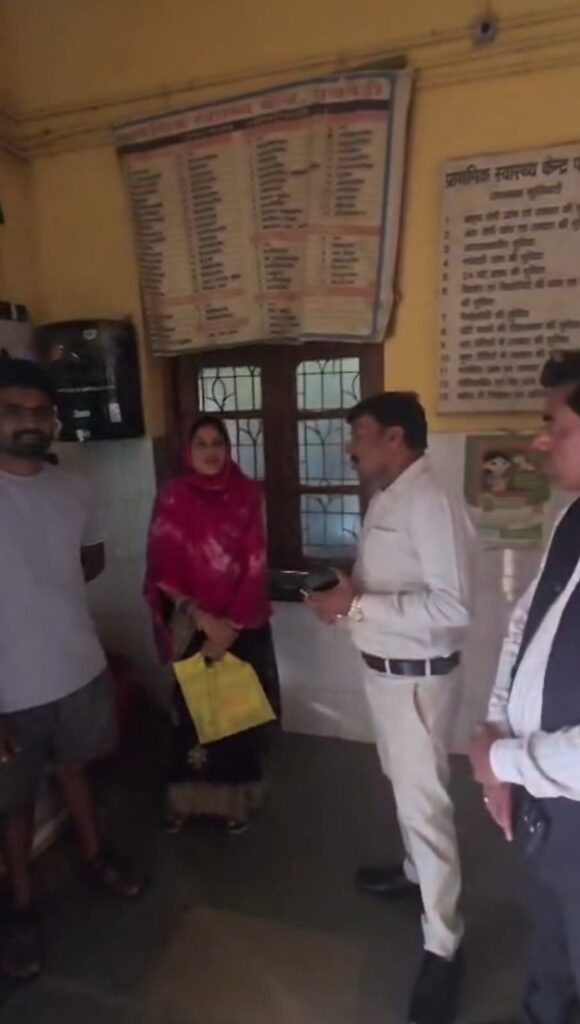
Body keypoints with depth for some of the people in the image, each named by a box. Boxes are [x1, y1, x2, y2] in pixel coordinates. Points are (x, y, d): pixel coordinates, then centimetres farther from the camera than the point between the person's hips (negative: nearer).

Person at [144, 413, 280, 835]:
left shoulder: (249, 494, -3)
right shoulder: (172, 497, -4)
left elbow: (256, 565, -7)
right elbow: (163, 569, -7)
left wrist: (231, 624, -12)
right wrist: (202, 618, -16)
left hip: (244, 624, 0)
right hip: (192, 625, 0)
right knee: (192, 709, 10)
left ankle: (237, 798, 29)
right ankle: (187, 797, 30)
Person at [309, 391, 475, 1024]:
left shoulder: (430, 503, -23)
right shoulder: (384, 499, 5)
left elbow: (452, 607, -29)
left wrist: (357, 606, -27)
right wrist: (349, 591, 0)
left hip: (417, 677, -9)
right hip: (382, 668, 9)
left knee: (425, 803, 6)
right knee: (403, 787, 26)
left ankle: (443, 944, 26)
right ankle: (415, 871, 50)